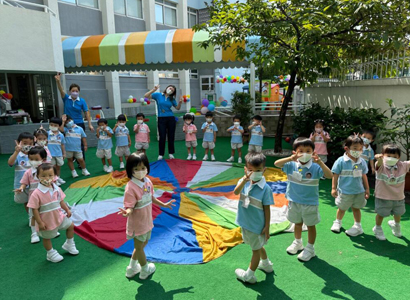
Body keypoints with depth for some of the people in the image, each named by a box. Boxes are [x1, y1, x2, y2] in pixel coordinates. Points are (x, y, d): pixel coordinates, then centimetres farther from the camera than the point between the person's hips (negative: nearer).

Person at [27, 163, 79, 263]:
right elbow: (35, 209, -20)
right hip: (47, 221, -5)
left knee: (70, 226, 16)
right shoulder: (37, 194, -26)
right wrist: (40, 222, -19)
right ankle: (51, 253, 40)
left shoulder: (57, 189, -9)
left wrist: (67, 210, 6)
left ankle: (69, 245, 39)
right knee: (47, 237, 15)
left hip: (59, 216, 5)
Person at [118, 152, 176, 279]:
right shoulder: (131, 187, -29)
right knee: (139, 246, 16)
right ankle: (145, 269, 40)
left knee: (143, 243, 25)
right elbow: (130, 206, -28)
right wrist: (127, 212, -51)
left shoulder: (148, 182, -6)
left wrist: (163, 205, 19)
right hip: (137, 223, -8)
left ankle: (132, 268, 45)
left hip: (147, 220, 8)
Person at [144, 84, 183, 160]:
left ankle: (171, 153, 18)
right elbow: (146, 96, -4)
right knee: (162, 137, -2)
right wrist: (154, 89, -13)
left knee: (171, 136, 6)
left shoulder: (172, 99, 8)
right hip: (161, 119, -2)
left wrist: (180, 102, -5)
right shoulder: (158, 95, 1)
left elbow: (177, 108, 14)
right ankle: (161, 154, 10)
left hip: (171, 118, 2)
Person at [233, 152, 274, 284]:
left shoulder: (265, 188, -20)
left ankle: (249, 275, 30)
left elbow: (267, 209, -14)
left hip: (257, 225, -6)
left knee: (256, 248, 14)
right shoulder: (244, 181, -8)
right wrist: (245, 180, -45)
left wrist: (267, 227, -11)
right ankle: (266, 264, 52)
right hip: (245, 222, 6)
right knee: (258, 246, 28)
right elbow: (236, 192, -29)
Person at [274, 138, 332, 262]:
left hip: (310, 203, -3)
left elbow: (329, 175, -27)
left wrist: (320, 162, -40)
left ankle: (310, 248, 31)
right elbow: (277, 163, -21)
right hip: (294, 201, 3)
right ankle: (297, 242, 45)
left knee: (310, 225, 13)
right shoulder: (292, 165, -9)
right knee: (297, 223, 23)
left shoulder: (315, 167, -16)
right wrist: (290, 158, -36)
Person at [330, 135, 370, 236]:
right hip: (345, 191, -2)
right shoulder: (341, 161, -15)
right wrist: (334, 188, -10)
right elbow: (335, 175, -10)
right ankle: (337, 222, 37)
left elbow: (364, 176, 8)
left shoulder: (362, 162, -2)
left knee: (356, 208, 14)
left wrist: (367, 189, 10)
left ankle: (357, 226, 28)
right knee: (342, 208, 14)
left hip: (359, 191, 3)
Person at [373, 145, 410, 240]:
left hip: (398, 197, 4)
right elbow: (379, 163, -41)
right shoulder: (381, 166, -20)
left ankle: (396, 225, 56)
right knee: (381, 214, 10)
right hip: (382, 197, -4)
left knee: (398, 213, 24)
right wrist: (380, 158, -65)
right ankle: (378, 229, 37)